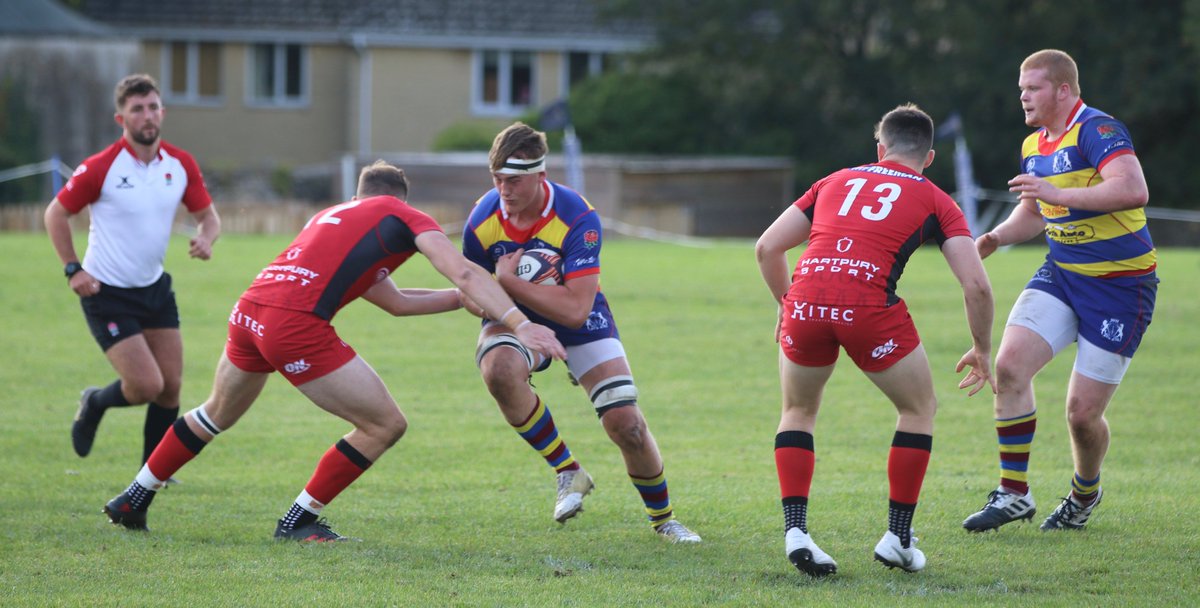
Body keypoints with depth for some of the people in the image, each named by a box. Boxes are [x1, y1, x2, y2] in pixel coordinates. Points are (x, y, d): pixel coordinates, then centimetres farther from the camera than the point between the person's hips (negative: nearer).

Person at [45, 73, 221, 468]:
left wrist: (206, 237, -14)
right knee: (147, 385, -13)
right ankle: (95, 403, 19)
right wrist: (73, 269, -11)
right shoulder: (101, 168, -17)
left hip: (154, 287, 6)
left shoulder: (180, 165, -2)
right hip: (106, 292, -6)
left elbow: (208, 215, 9)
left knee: (170, 387, 4)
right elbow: (56, 214, -5)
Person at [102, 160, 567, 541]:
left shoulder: (332, 215, 32)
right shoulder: (402, 216, 11)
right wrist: (520, 324, -12)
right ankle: (298, 521, 10)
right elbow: (464, 274, -6)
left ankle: (133, 500, 42)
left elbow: (394, 302, 37)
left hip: (248, 313, 8)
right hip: (297, 325, -8)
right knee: (386, 424, 4)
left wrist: (465, 297, 39)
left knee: (216, 414, 34)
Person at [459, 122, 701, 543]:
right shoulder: (482, 220, -18)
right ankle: (567, 472, -17)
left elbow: (575, 309, -34)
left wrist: (508, 280, -33)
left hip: (580, 322, -1)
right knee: (499, 368, -36)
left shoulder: (577, 218, -29)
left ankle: (662, 517, 18)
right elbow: (473, 298, -6)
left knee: (627, 424, -11)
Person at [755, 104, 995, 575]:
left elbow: (767, 247, 24)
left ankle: (795, 530, 12)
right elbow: (975, 284, 9)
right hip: (869, 304, -3)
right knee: (919, 410, 22)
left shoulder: (836, 181, 27)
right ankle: (898, 538, 20)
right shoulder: (935, 200, 19)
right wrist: (982, 350, 23)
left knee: (798, 412, 27)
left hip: (806, 298, 3)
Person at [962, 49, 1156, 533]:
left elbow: (1133, 190, -33)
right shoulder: (1034, 145, 10)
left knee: (1083, 412, -5)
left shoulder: (1097, 130, -17)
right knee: (1010, 364, -15)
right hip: (1061, 273, 7)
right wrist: (997, 236, 6)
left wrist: (1058, 193, -34)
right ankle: (1013, 493, -5)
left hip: (1120, 285, -7)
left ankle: (1085, 493, 27)